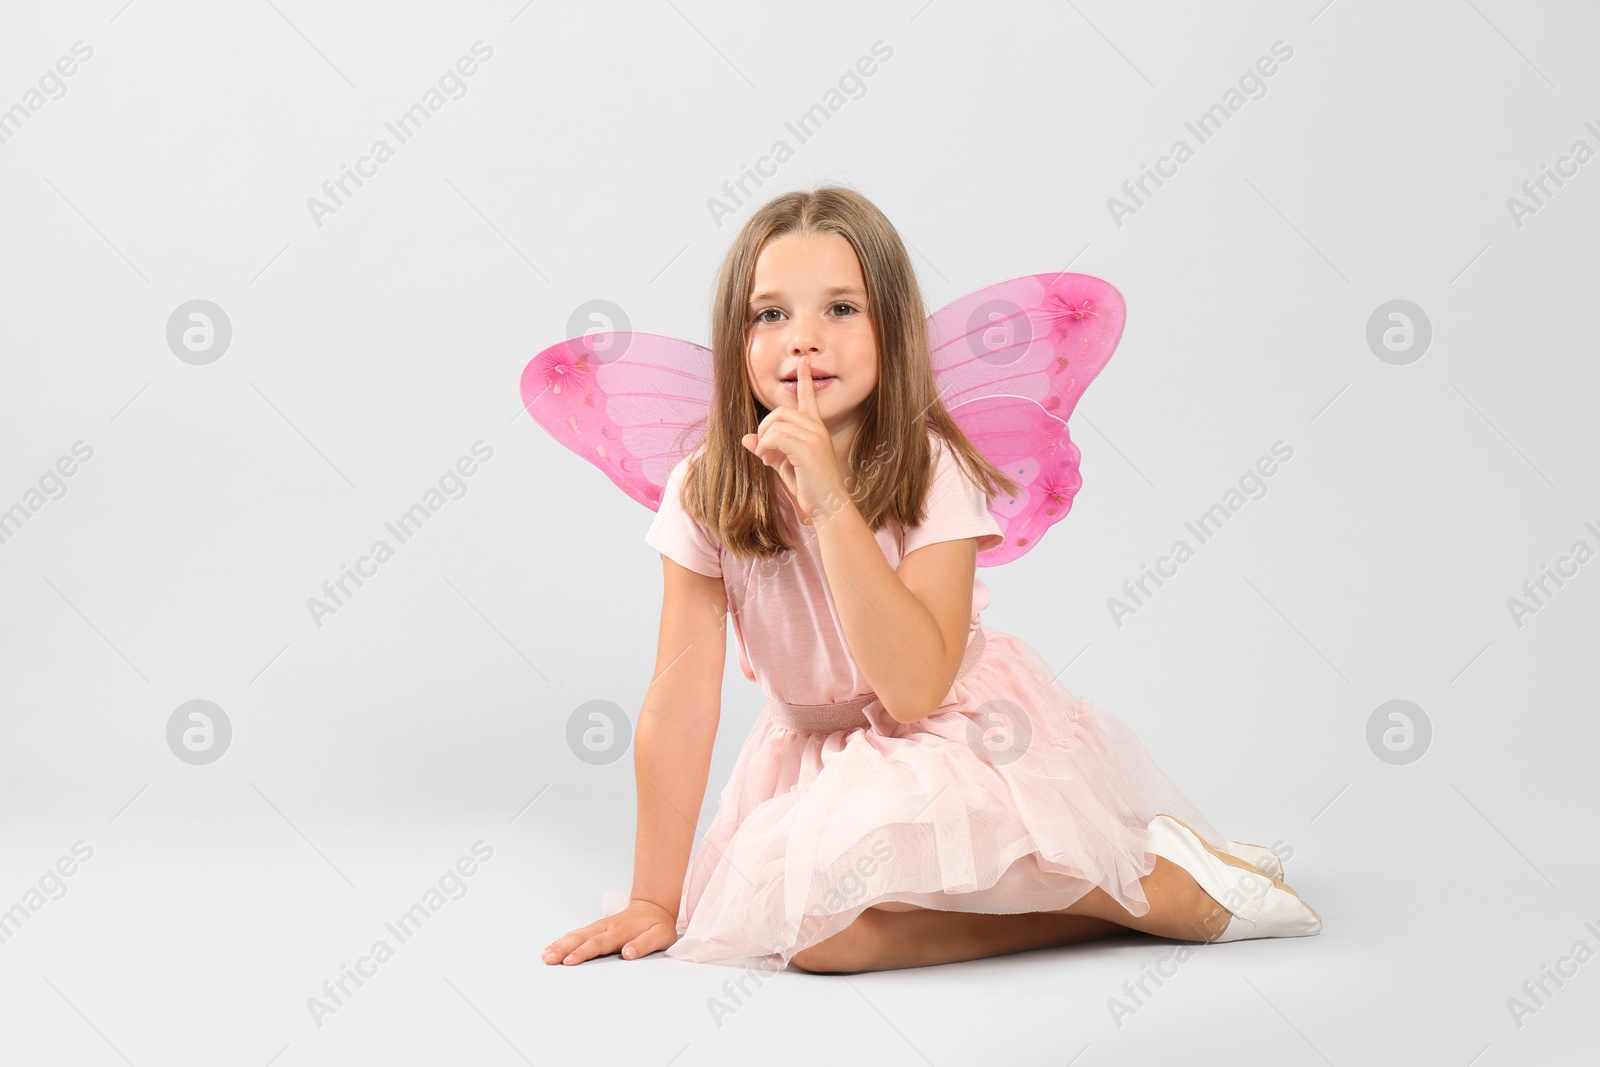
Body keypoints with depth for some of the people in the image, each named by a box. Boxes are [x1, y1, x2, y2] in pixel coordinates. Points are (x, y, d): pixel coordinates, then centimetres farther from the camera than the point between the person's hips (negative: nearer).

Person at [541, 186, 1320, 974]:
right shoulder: (705, 492, -12)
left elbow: (914, 688, -29)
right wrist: (655, 898, -11)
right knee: (792, 919, -24)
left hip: (956, 734, -4)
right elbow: (681, 701, -11)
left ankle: (1159, 885, -15)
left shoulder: (931, 472, -19)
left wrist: (830, 502, -36)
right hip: (819, 751, 5)